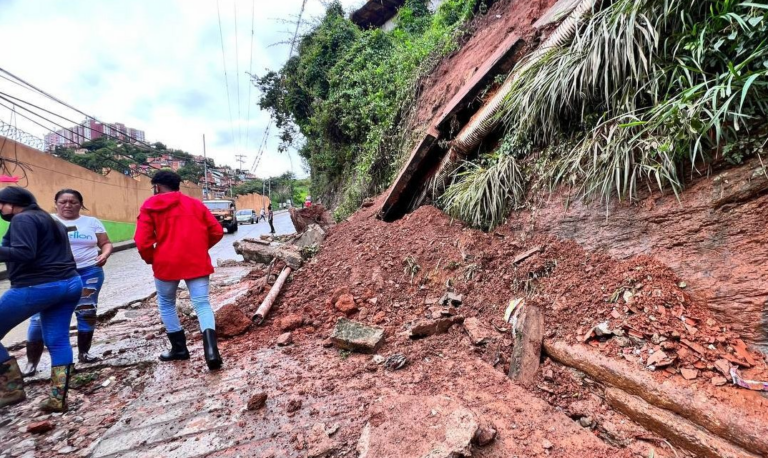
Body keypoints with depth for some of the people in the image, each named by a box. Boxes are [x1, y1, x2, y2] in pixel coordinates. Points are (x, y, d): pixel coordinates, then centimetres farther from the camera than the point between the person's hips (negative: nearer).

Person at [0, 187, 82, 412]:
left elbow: (24, 253, -20)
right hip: (70, 283, 9)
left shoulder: (22, 219, -5)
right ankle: (58, 398, 8)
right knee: (58, 341, 8)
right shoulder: (52, 221, 22)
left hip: (36, 287, -9)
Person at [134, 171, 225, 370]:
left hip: (167, 263, -1)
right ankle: (211, 349, -16)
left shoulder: (150, 207, 3)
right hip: (197, 262, 2)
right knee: (202, 304, 1)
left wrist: (151, 259, 13)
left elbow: (142, 241, -5)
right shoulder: (195, 203, 11)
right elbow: (217, 231, 7)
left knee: (166, 304, 20)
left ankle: (179, 348, 25)